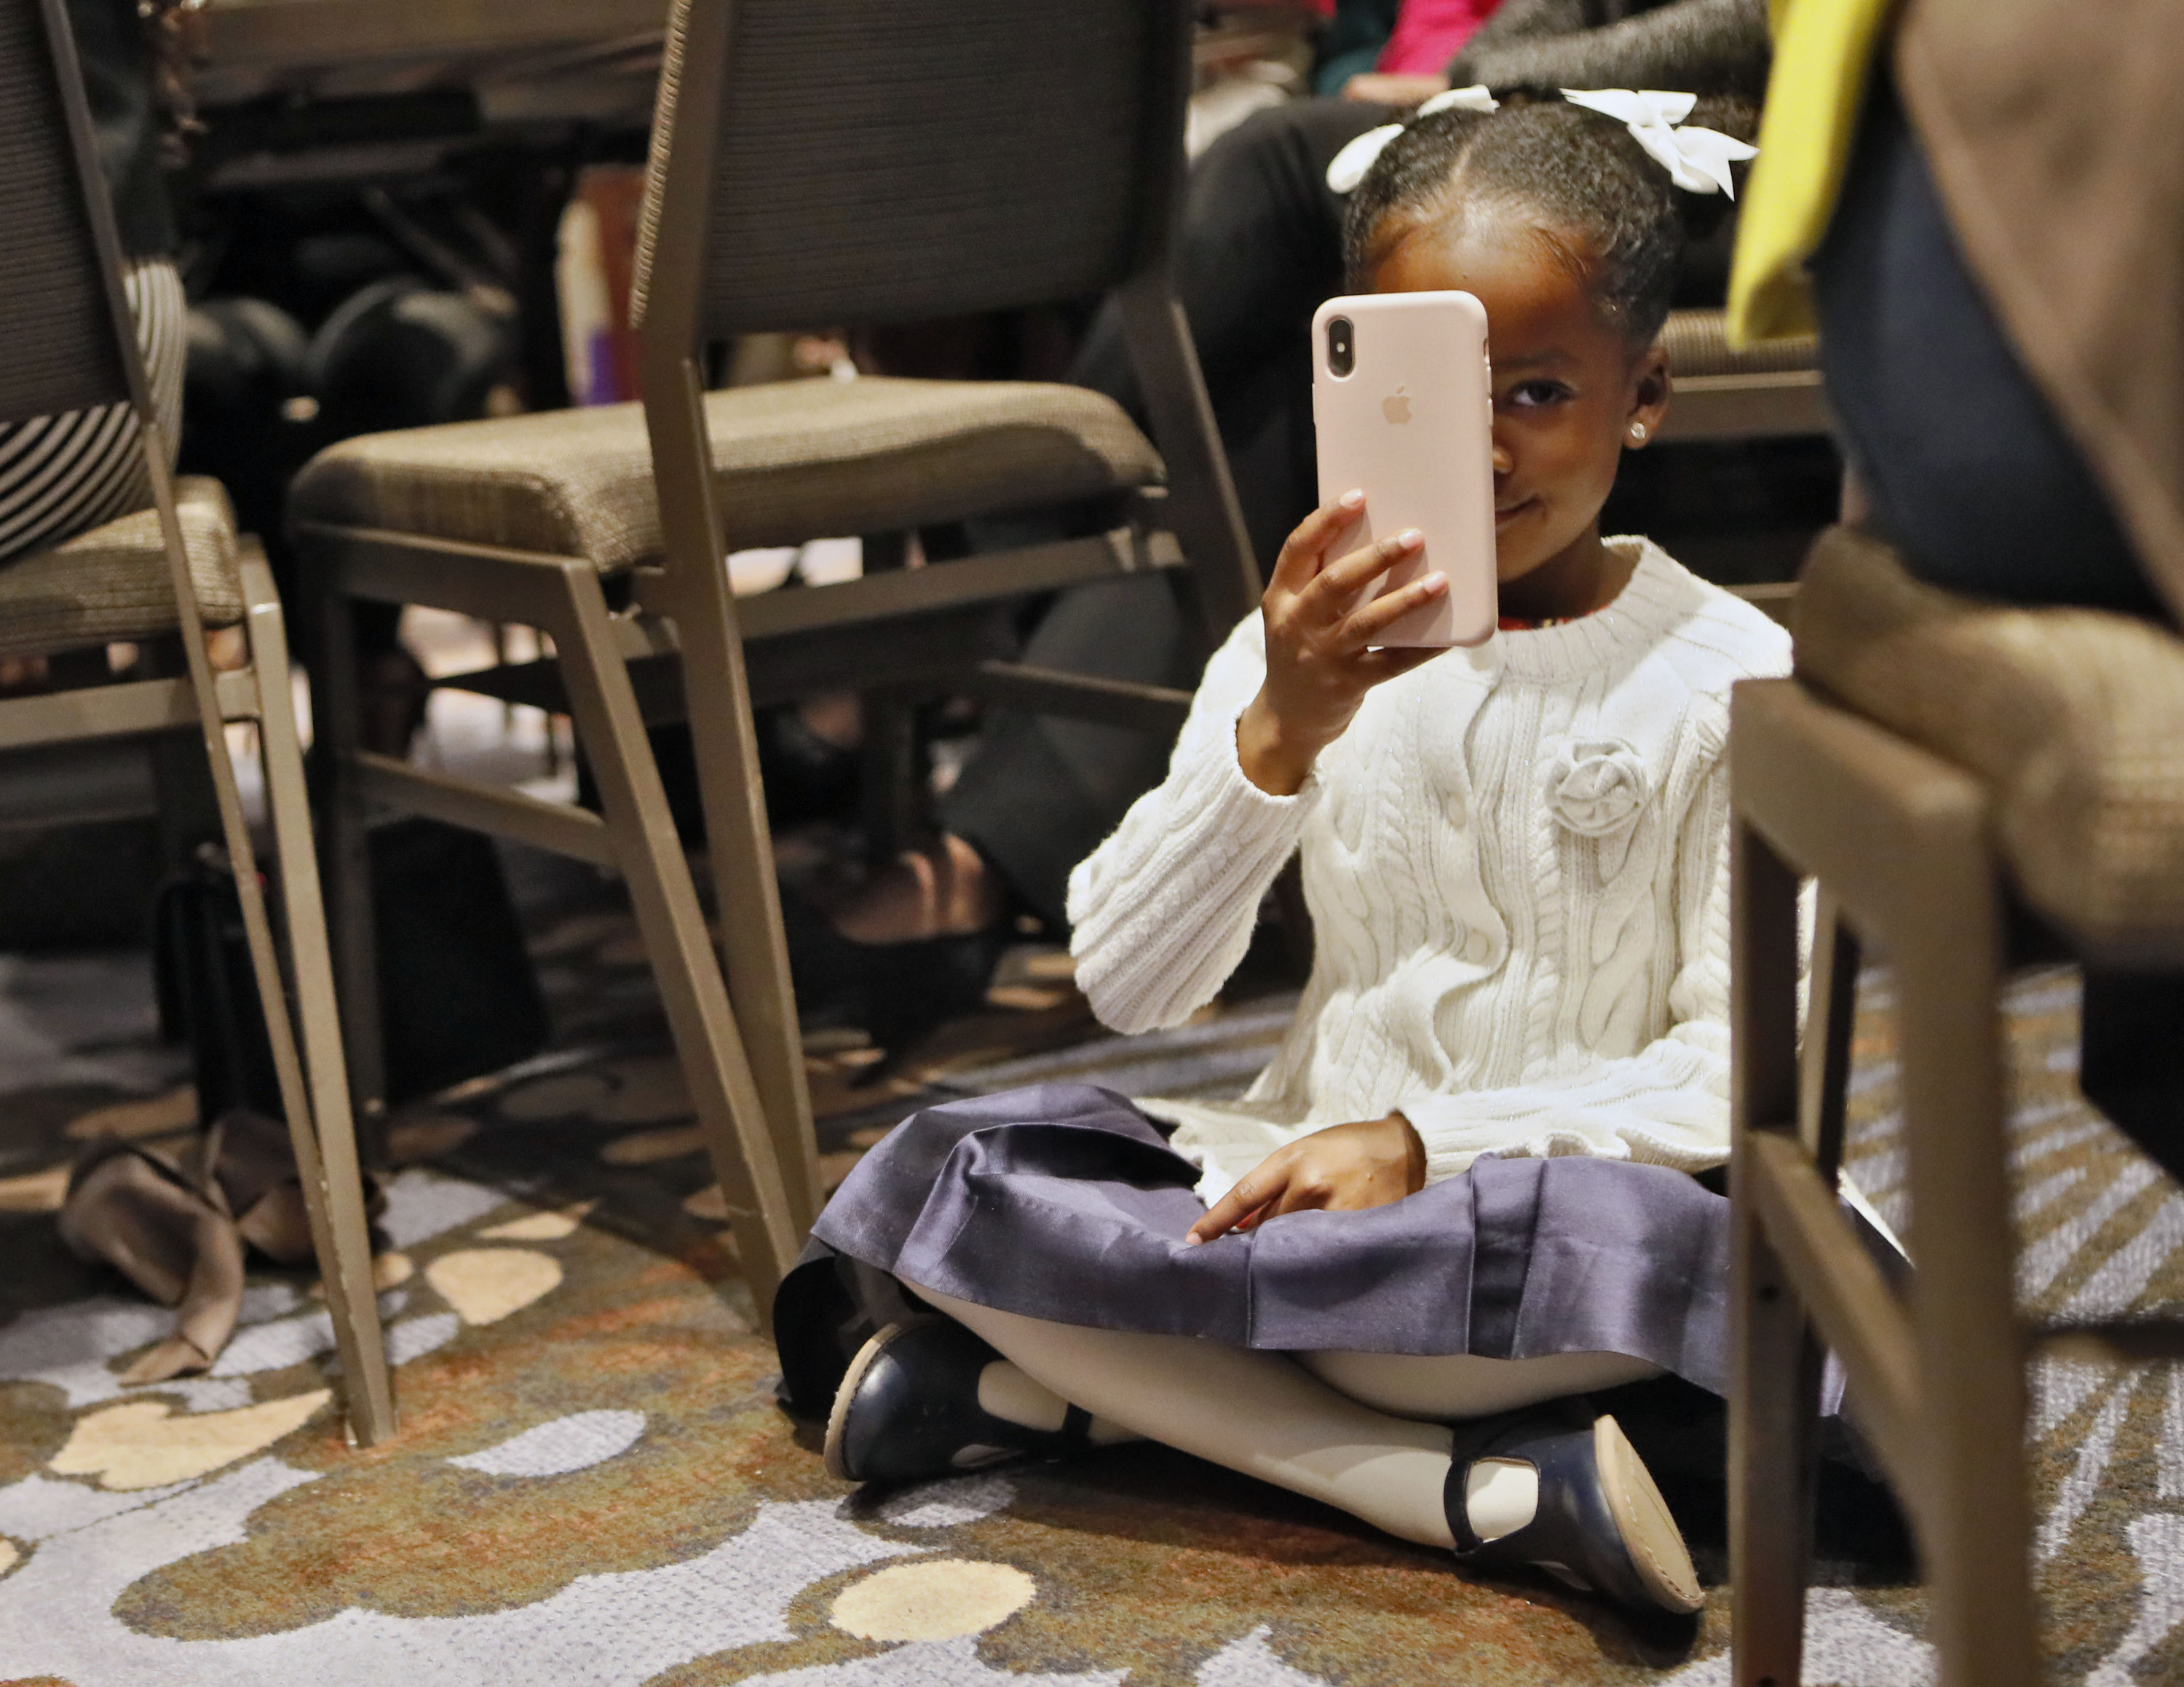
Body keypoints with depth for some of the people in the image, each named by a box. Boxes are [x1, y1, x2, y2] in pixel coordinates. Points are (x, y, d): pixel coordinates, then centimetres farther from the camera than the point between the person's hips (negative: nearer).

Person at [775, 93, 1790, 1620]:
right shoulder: (1315, 643, 3)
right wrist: (1277, 736, -22)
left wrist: (1428, 1142, -19)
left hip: (1541, 1217, -2)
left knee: (1705, 1256, -37)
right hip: (1296, 1167, 3)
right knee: (955, 1164, -19)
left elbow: (1743, 1068, -8)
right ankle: (1476, 1488, -24)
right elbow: (1127, 988, -7)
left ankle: (1033, 1372, -24)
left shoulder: (1725, 680, -5)